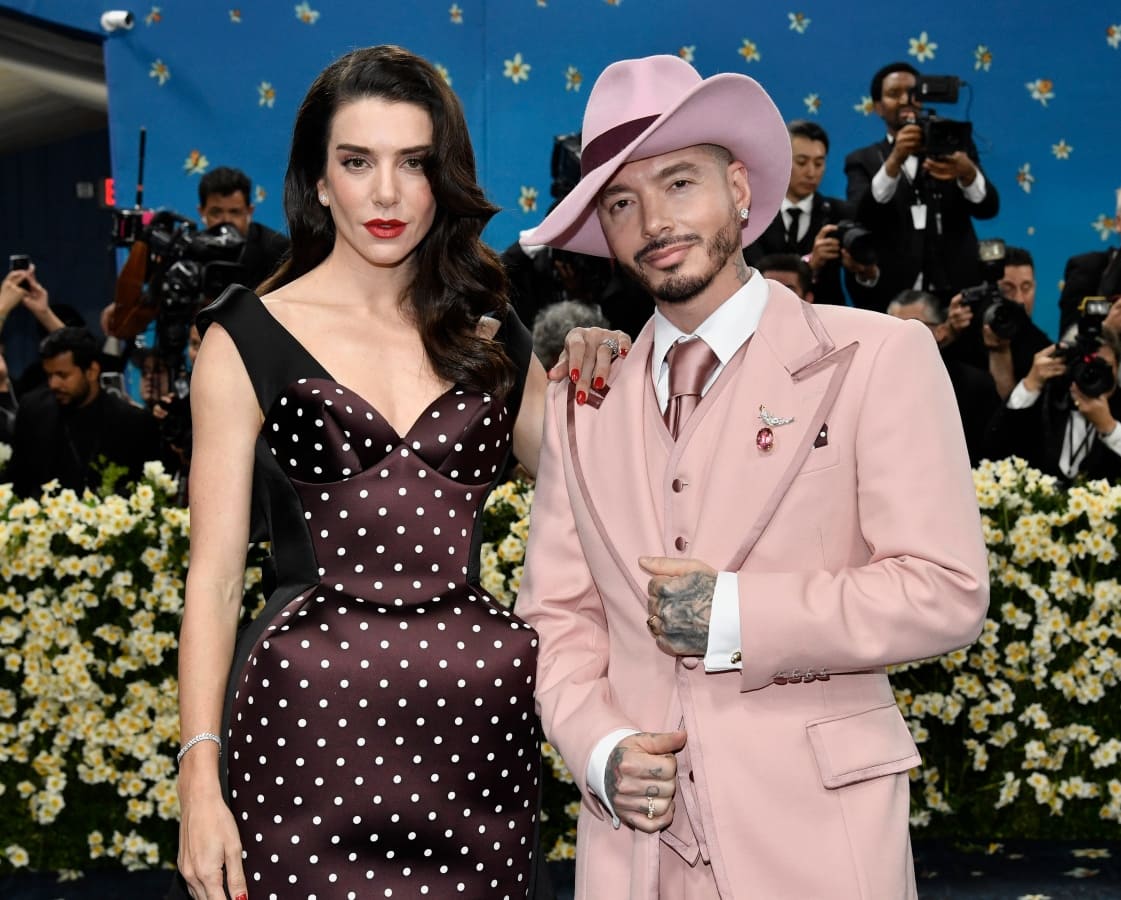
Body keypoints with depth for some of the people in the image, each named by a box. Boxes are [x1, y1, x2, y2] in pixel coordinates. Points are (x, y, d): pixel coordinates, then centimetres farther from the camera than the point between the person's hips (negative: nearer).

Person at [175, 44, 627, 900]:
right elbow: (214, 578, -2)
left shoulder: (493, 339, 11)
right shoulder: (248, 339, 2)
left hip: (477, 720, 3)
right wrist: (200, 776, -10)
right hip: (310, 721, -3)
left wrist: (596, 391, -1)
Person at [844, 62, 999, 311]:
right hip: (890, 300, -1)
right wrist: (894, 162, -23)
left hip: (956, 295, 1)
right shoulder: (864, 160, 10)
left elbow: (988, 207, 0)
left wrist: (968, 172, -22)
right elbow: (860, 217, -8)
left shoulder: (955, 148, 13)